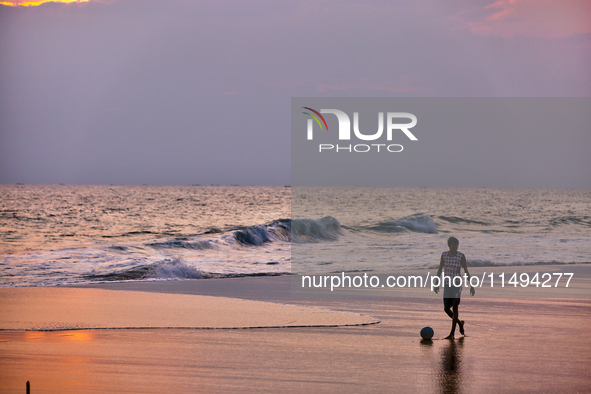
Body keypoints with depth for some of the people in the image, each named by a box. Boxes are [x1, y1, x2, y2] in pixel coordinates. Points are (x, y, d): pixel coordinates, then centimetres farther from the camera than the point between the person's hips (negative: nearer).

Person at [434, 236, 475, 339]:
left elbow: (466, 271, -2)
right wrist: (437, 284, 10)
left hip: (457, 284, -4)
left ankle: (452, 333, -13)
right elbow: (440, 270, 11)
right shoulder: (444, 255, 3)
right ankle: (459, 322, 35)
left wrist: (471, 286, -4)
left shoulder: (461, 256, -5)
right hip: (447, 284, 4)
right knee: (446, 308, 7)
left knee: (454, 306, -13)